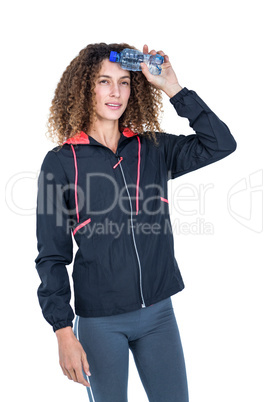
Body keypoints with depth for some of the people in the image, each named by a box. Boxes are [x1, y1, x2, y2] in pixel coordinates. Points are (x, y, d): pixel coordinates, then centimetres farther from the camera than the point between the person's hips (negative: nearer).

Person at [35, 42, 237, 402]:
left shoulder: (153, 149, 4)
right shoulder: (61, 162, -5)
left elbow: (220, 143, -8)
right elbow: (52, 256, -4)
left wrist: (173, 88, -9)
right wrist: (63, 331, -10)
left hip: (158, 311, 3)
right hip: (99, 321, -3)